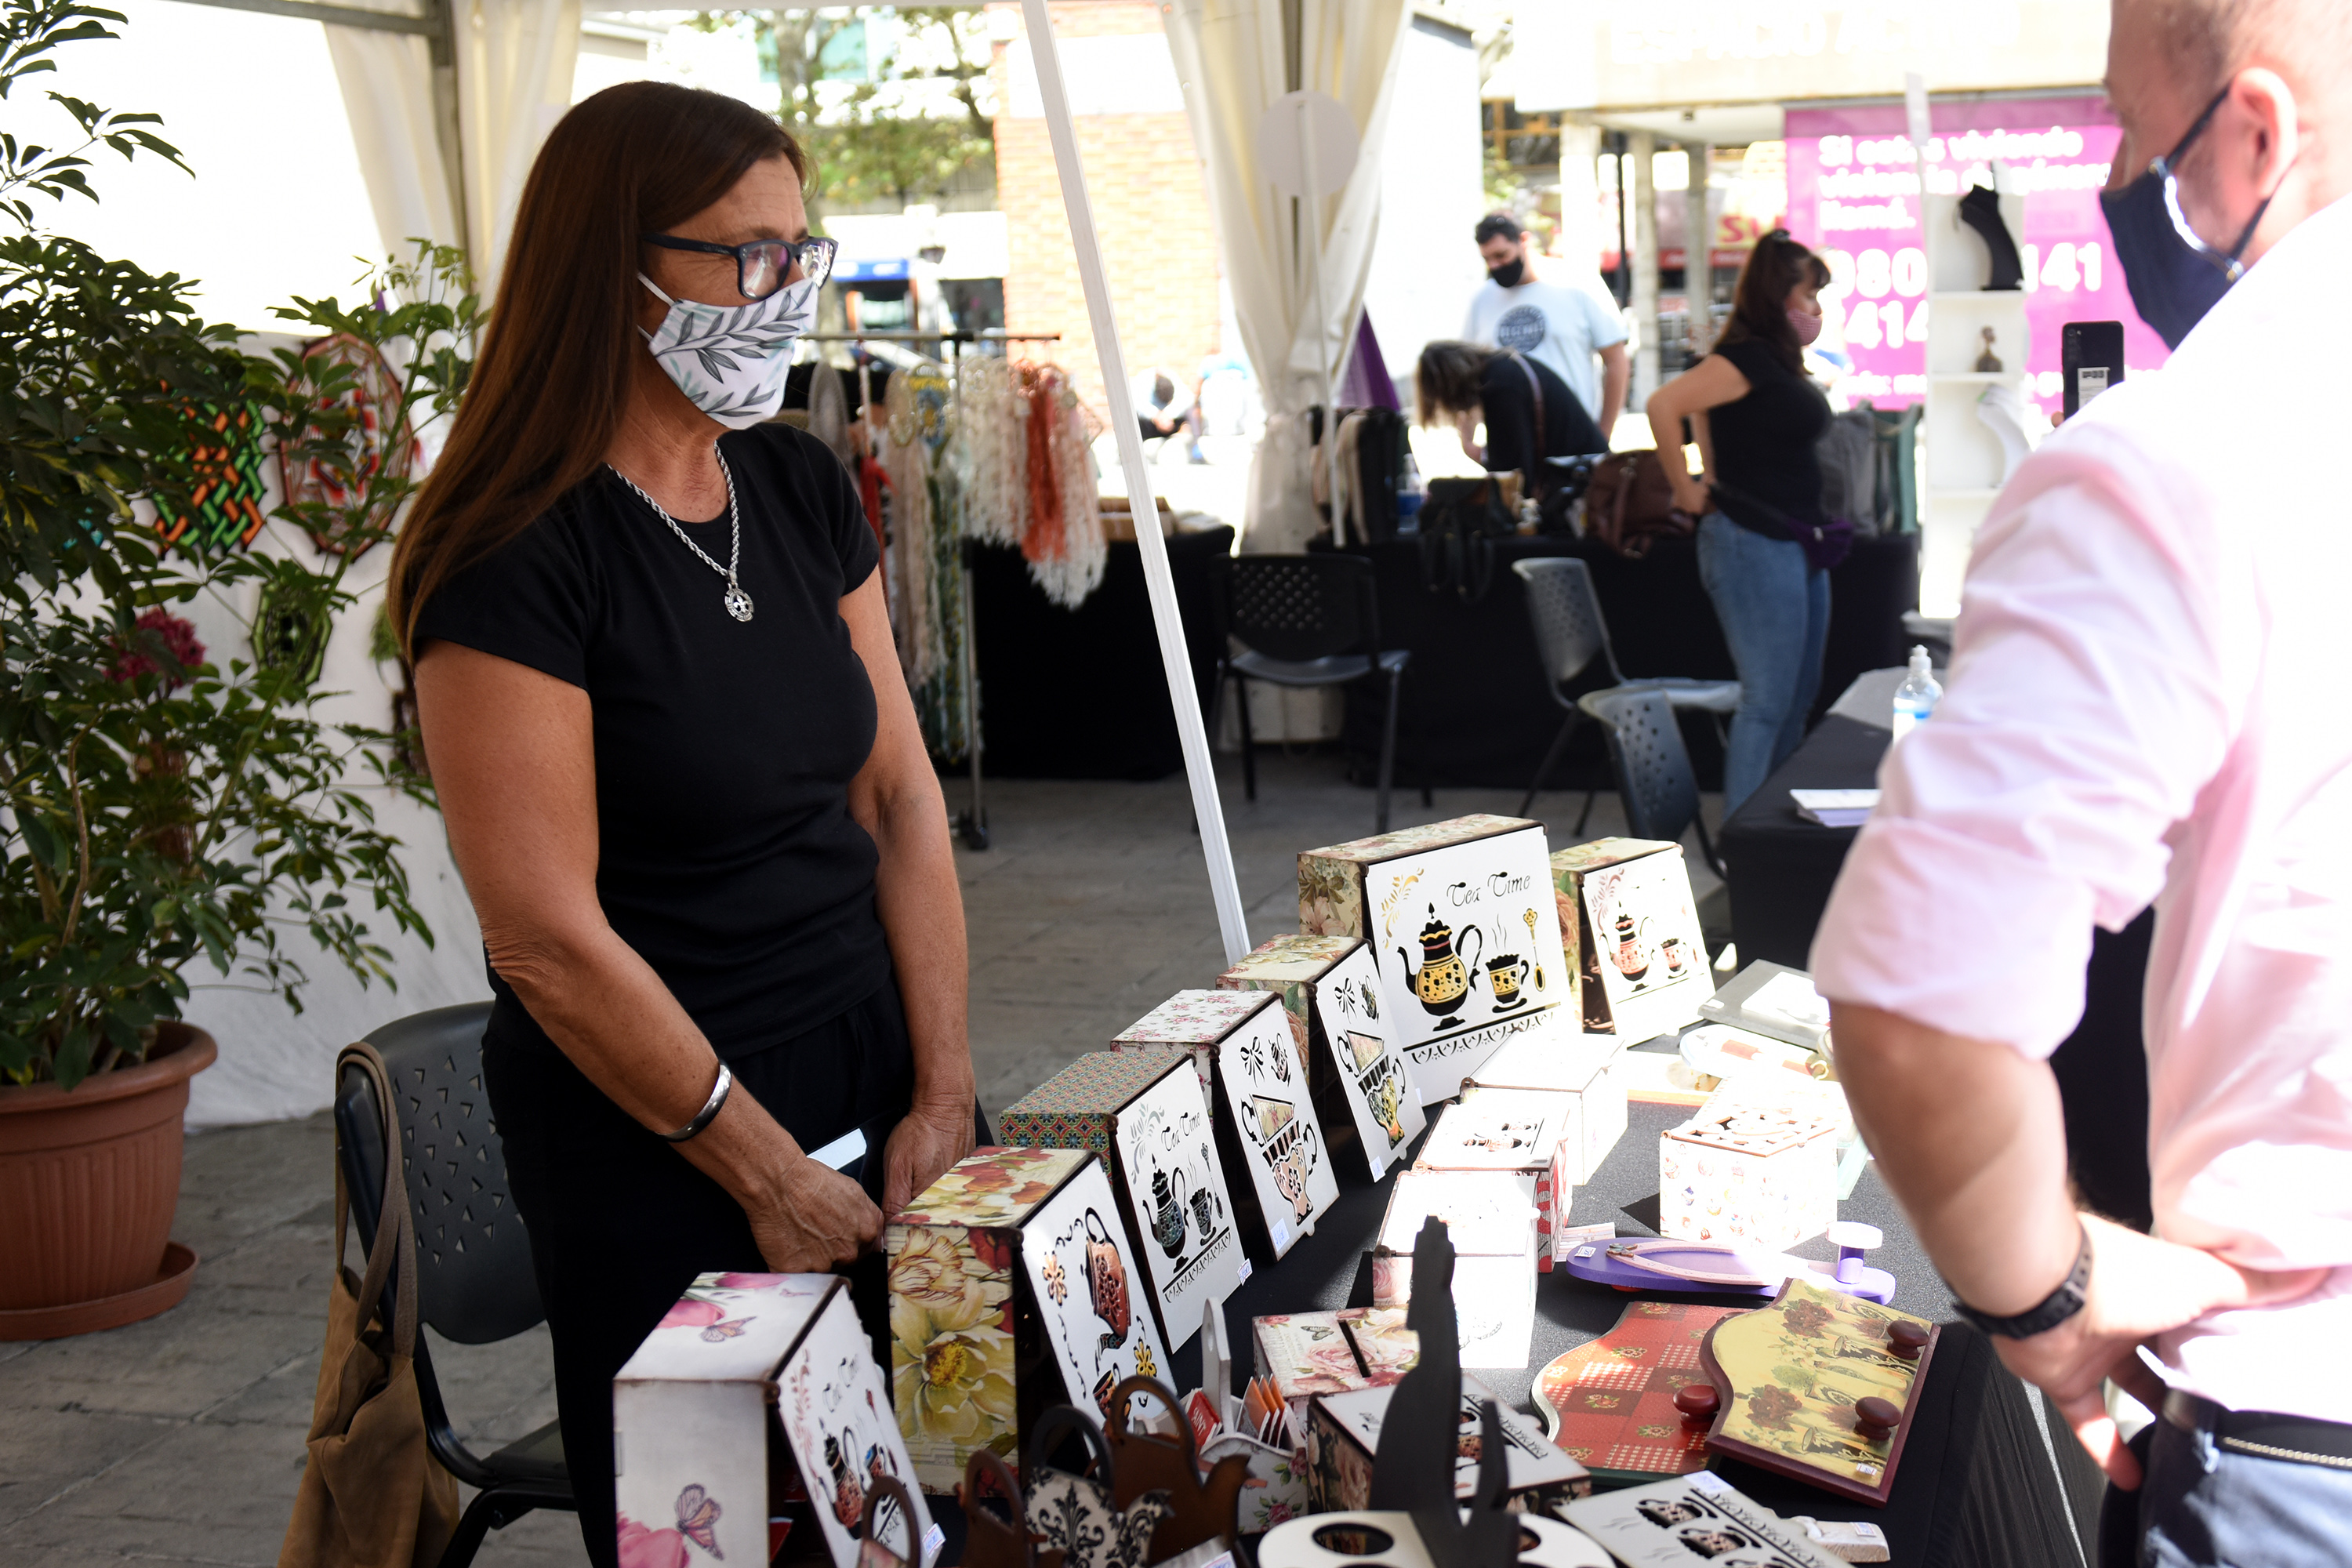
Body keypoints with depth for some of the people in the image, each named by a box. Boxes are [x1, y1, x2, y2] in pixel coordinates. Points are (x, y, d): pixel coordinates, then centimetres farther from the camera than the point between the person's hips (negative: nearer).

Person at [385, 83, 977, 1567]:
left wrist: (942, 1093, -1)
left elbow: (899, 796, 5)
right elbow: (549, 939, -19)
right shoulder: (521, 556, -18)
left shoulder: (803, 489, 4)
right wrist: (770, 1176, -13)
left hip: (868, 1069, 7)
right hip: (655, 1143, -6)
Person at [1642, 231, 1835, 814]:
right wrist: (1687, 491, -18)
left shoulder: (1780, 361, 14)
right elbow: (1664, 404, -25)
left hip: (1795, 545, 10)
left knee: (1799, 698, 14)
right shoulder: (1748, 356, -15)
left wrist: (1719, 475, 18)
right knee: (1767, 702, -8)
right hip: (1753, 546, -10)